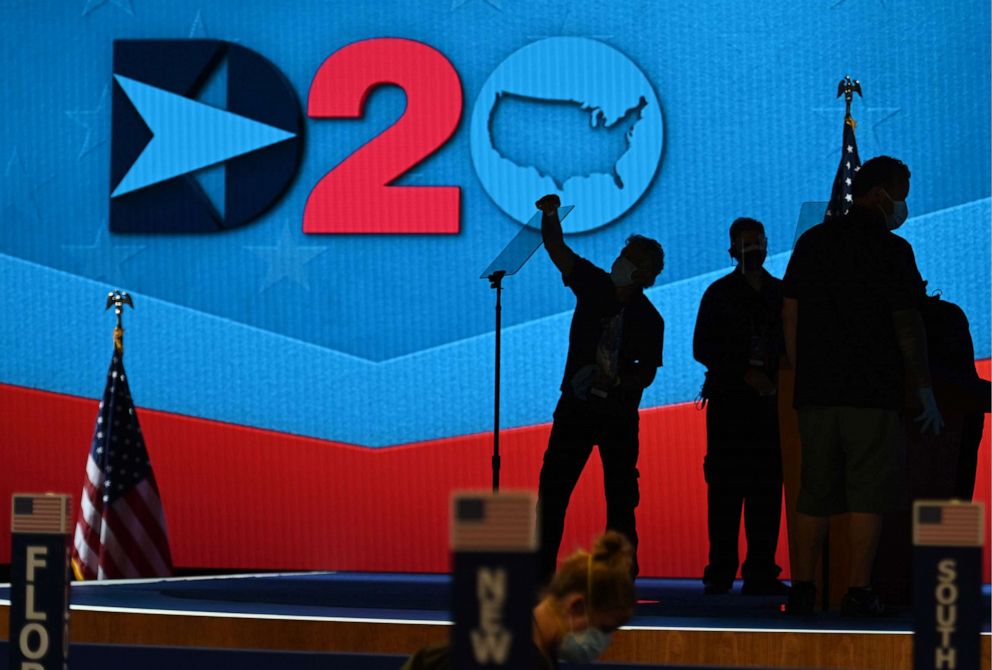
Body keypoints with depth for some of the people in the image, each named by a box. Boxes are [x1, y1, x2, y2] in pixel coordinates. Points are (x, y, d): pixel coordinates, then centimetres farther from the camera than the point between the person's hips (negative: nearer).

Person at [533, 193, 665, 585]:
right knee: (553, 487, -4)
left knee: (621, 495, 2)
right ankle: (542, 566, -2)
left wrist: (615, 381, -22)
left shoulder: (649, 320, -6)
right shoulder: (594, 284, 0)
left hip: (619, 413, -2)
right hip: (576, 406, 2)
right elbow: (556, 249, -3)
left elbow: (647, 373, -5)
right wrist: (551, 215, -20)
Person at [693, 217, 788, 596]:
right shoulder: (720, 293, 7)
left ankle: (761, 572, -1)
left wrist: (774, 378, -4)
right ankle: (720, 573, -5)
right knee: (726, 487, -6)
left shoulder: (781, 294, 14)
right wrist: (745, 373, -10)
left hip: (771, 404, 2)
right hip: (729, 401, -2)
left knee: (767, 488, -3)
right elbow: (703, 349, 0)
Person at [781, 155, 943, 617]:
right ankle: (858, 592, -5)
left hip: (816, 388, 5)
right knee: (868, 493, -1)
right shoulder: (892, 250, -5)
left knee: (814, 492, 10)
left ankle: (802, 587, 9)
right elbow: (908, 327, -6)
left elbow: (790, 315, 10)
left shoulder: (812, 242, 10)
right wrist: (925, 393, 1)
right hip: (873, 389, -5)